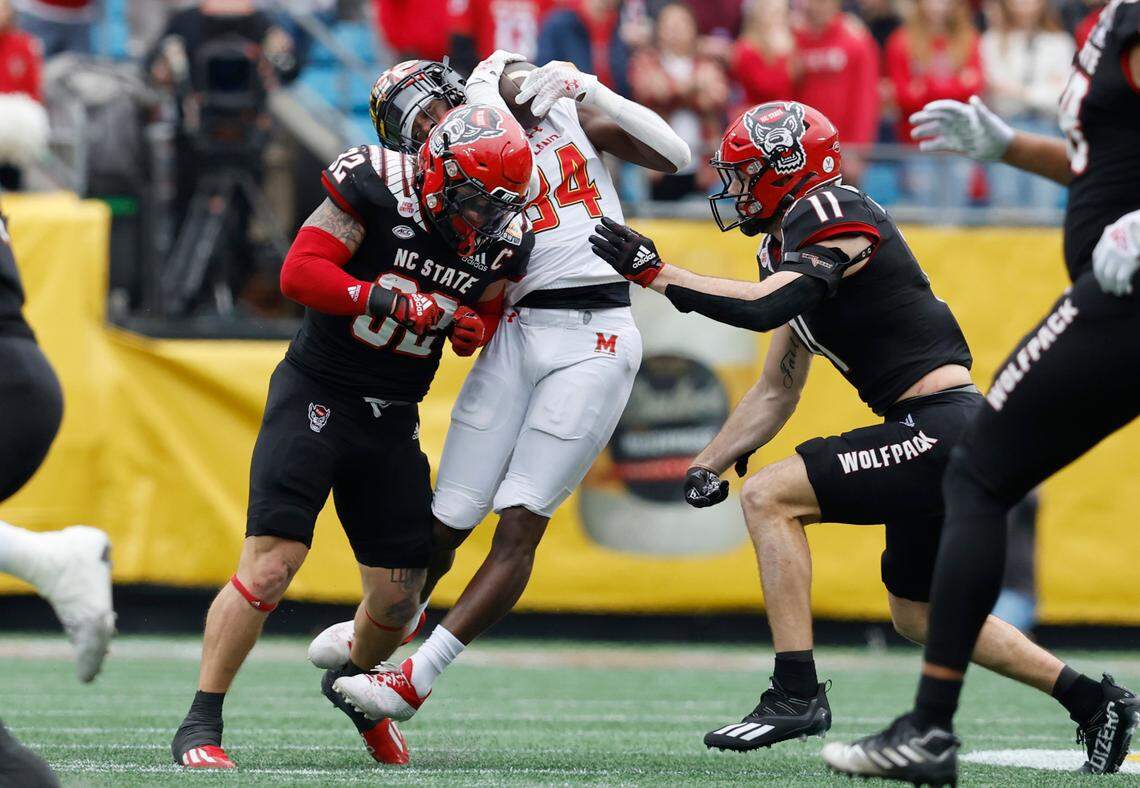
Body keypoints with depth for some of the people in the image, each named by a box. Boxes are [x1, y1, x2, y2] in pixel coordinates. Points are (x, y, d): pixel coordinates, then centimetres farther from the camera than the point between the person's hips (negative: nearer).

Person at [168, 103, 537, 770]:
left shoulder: (501, 242, -1)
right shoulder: (377, 188, -16)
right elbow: (300, 272, -19)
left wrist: (475, 328, -11)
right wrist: (399, 303, -27)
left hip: (392, 420, 5)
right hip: (316, 396, -5)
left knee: (400, 595, 6)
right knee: (271, 564, -17)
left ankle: (354, 685, 39)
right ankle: (200, 727, -9)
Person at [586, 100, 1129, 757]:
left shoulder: (829, 213, -10)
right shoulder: (790, 251, 20)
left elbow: (764, 307, -27)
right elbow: (776, 394, 26)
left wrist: (655, 272, -19)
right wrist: (706, 466, 18)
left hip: (942, 427, -10)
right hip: (944, 438, 10)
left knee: (770, 497, -12)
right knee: (918, 616, 20)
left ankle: (797, 695, -11)